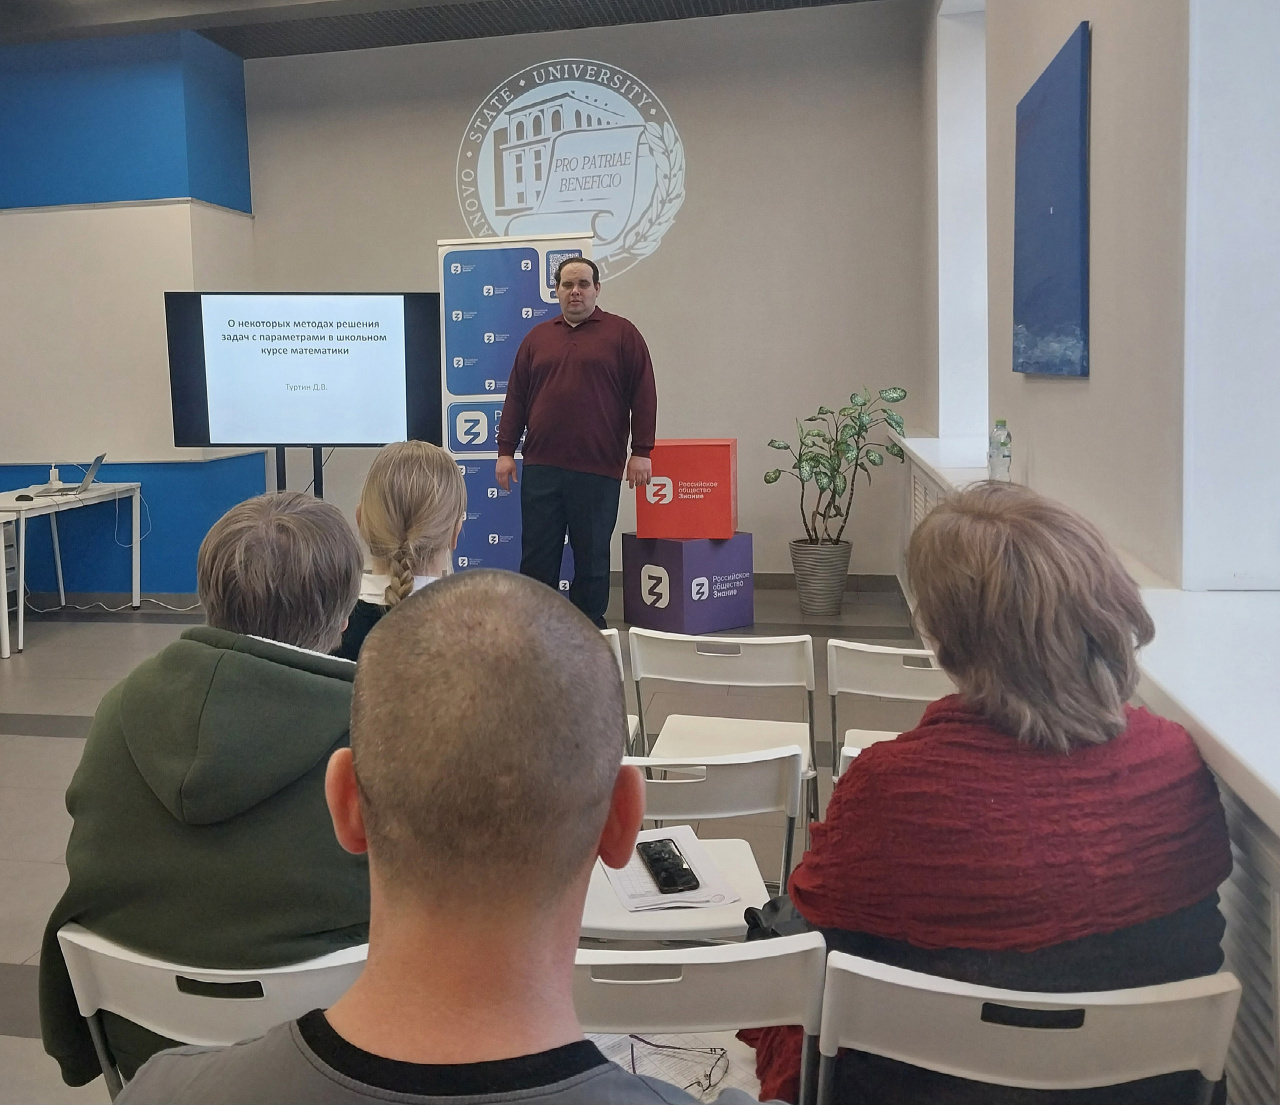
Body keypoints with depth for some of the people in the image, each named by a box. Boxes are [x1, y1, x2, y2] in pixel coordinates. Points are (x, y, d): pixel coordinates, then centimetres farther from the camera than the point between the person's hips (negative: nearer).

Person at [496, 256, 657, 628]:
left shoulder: (622, 333, 4)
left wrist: (641, 452, -6)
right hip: (541, 467, 3)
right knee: (537, 555, 5)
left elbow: (643, 395, 0)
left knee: (592, 556, 6)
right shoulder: (537, 338, 14)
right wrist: (506, 450, 8)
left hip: (598, 468, -3)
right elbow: (516, 397, 14)